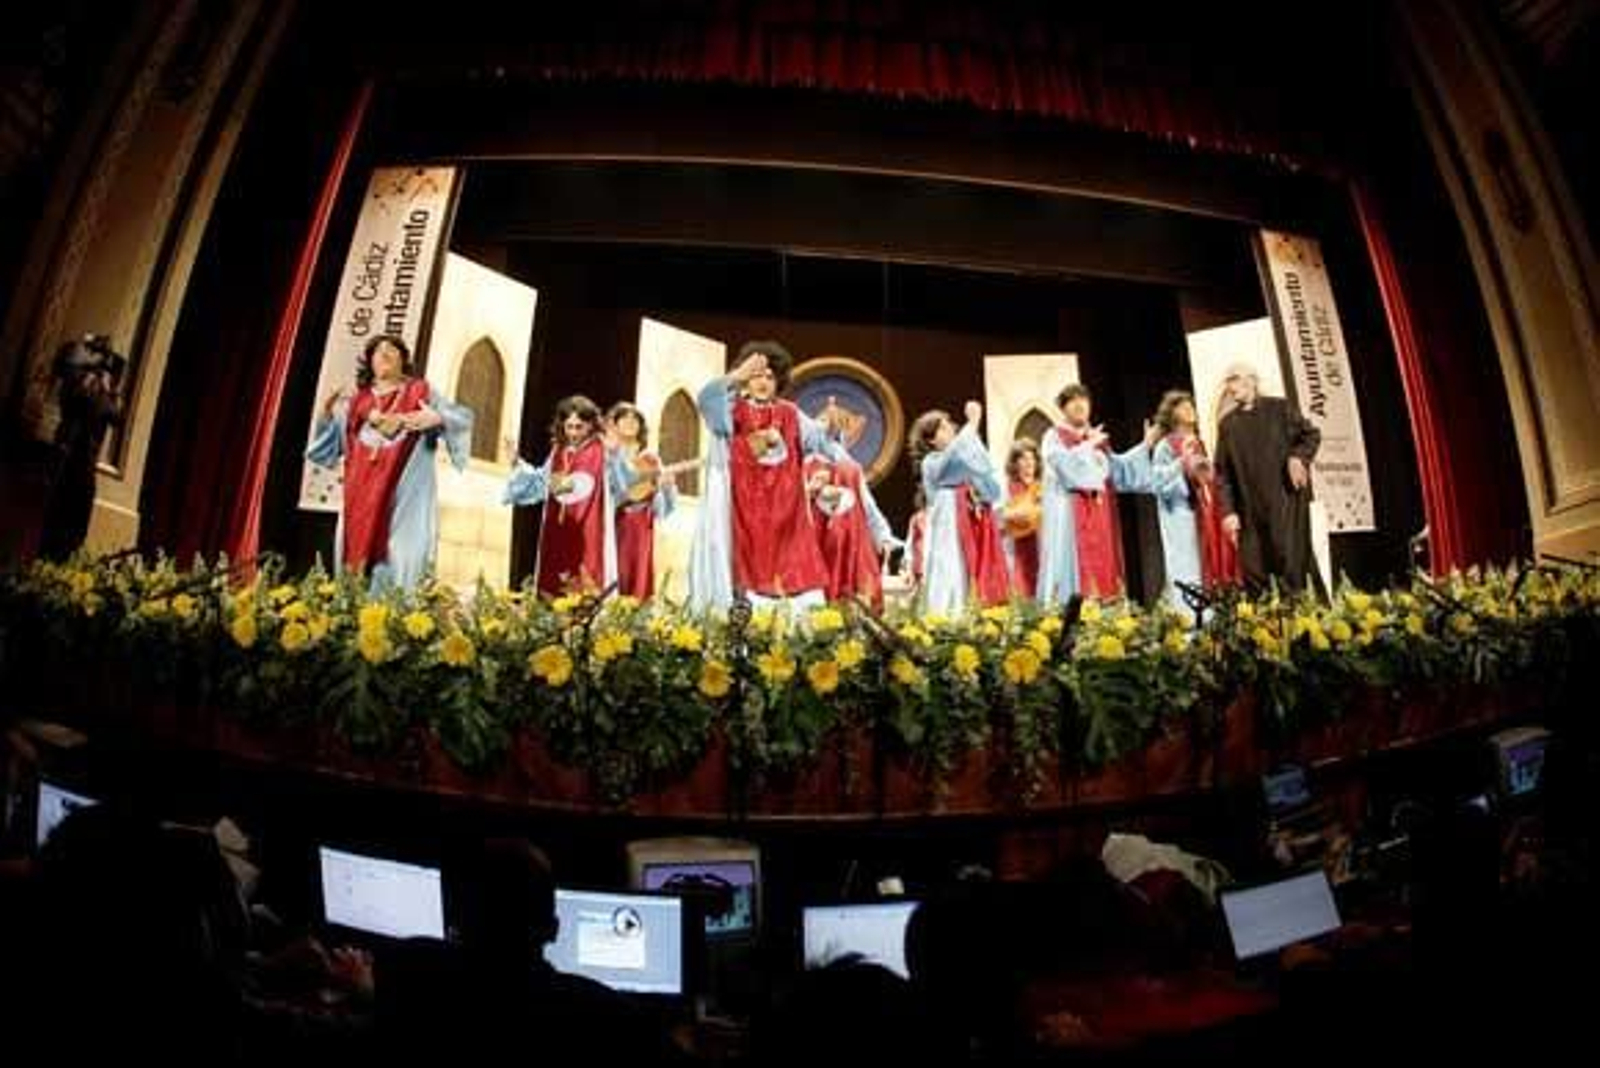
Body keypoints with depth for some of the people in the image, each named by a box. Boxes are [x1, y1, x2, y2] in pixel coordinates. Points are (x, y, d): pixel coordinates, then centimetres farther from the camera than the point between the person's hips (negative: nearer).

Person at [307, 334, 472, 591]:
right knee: (359, 550, 2)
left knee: (401, 565, -9)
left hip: (407, 500, -3)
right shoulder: (356, 402, 16)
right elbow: (331, 443, 21)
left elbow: (463, 417, 0)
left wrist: (438, 418, -20)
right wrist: (327, 414, 3)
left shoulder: (422, 393, 8)